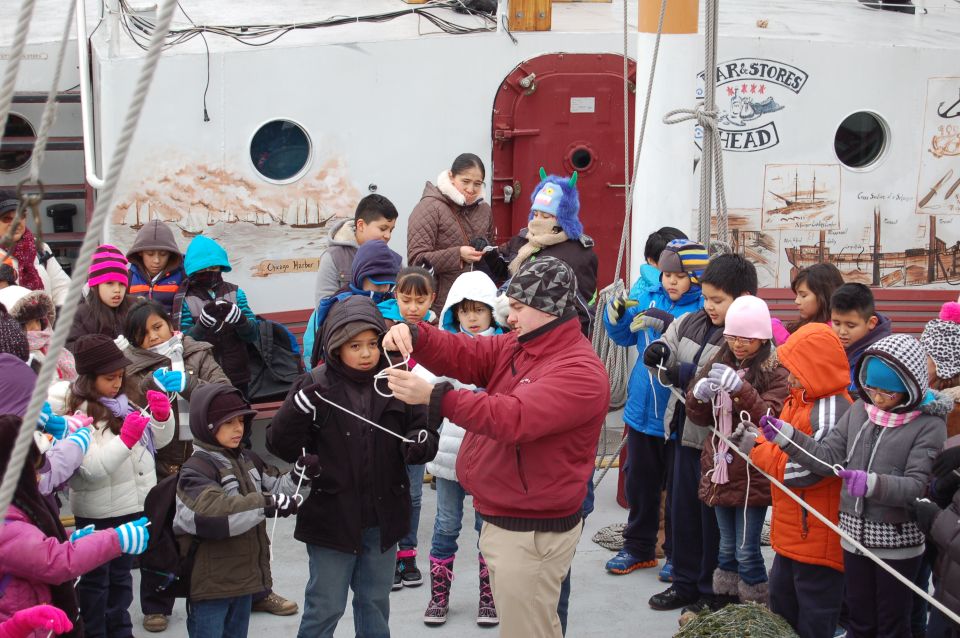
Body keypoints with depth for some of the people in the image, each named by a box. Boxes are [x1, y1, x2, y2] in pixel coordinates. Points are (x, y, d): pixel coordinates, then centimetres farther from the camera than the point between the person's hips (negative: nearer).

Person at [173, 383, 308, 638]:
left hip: (245, 575, 8)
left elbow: (274, 489, 20)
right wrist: (267, 504, -37)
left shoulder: (248, 460, 8)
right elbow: (211, 513, -34)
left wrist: (298, 475, -1)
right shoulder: (196, 470, -17)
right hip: (210, 582, -8)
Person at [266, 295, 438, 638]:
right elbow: (281, 446, -9)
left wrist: (420, 445, -18)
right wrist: (299, 407, -27)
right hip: (332, 517, -3)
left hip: (382, 519, 3)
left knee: (375, 604, 19)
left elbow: (425, 432, 5)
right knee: (325, 609, 6)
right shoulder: (316, 386, -8)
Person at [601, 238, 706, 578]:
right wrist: (617, 315, -8)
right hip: (643, 407, 5)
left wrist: (665, 323, -37)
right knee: (640, 482, 17)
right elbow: (625, 336, 11)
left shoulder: (704, 308, -15)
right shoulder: (647, 293, 0)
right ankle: (638, 547, 33)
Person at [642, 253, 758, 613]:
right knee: (682, 512, 18)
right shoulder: (692, 323, 4)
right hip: (686, 433, 7)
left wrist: (690, 375, -28)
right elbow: (668, 372, 13)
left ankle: (712, 591, 23)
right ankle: (685, 583, 33)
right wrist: (659, 354, -9)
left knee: (714, 519, 7)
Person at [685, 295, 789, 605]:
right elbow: (700, 418, 9)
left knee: (746, 551, -4)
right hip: (720, 470, 6)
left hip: (753, 473, -6)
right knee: (727, 548, 15)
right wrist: (699, 395, -14)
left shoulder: (776, 371, -8)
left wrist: (741, 388, -33)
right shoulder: (720, 363, 8)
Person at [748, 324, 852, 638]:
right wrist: (755, 438, 3)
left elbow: (804, 470, -25)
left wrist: (756, 450, -13)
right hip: (792, 535, 10)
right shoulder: (800, 400, 8)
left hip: (817, 539, -10)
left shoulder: (831, 413, -24)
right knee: (782, 606, 22)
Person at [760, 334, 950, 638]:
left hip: (897, 540, -5)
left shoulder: (929, 425, -13)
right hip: (855, 533, 5)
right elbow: (828, 455, 1)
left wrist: (872, 483, -37)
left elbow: (917, 485, -21)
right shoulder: (859, 411, 2)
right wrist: (785, 435, -11)